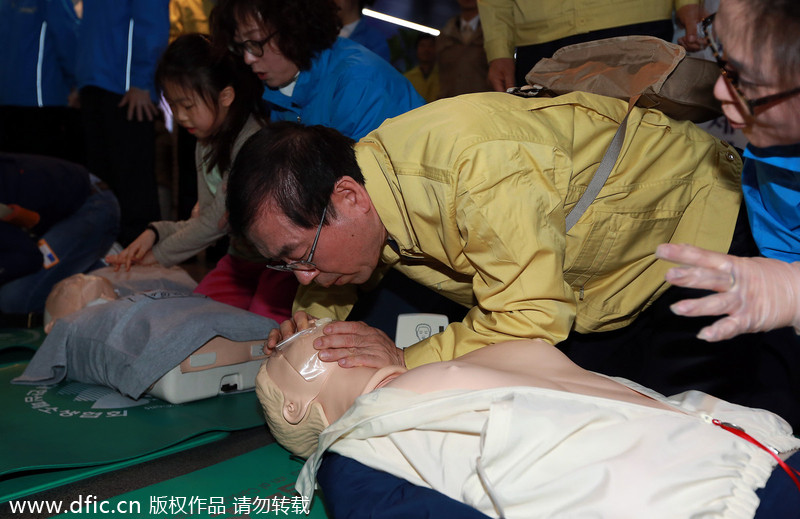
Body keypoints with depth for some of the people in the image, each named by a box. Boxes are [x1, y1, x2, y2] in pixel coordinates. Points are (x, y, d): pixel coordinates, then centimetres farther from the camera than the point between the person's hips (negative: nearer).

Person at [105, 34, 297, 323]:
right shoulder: (205, 144, 8)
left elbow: (218, 220, -17)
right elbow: (206, 220, 10)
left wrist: (161, 253, -5)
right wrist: (156, 232, -7)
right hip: (241, 257, 8)